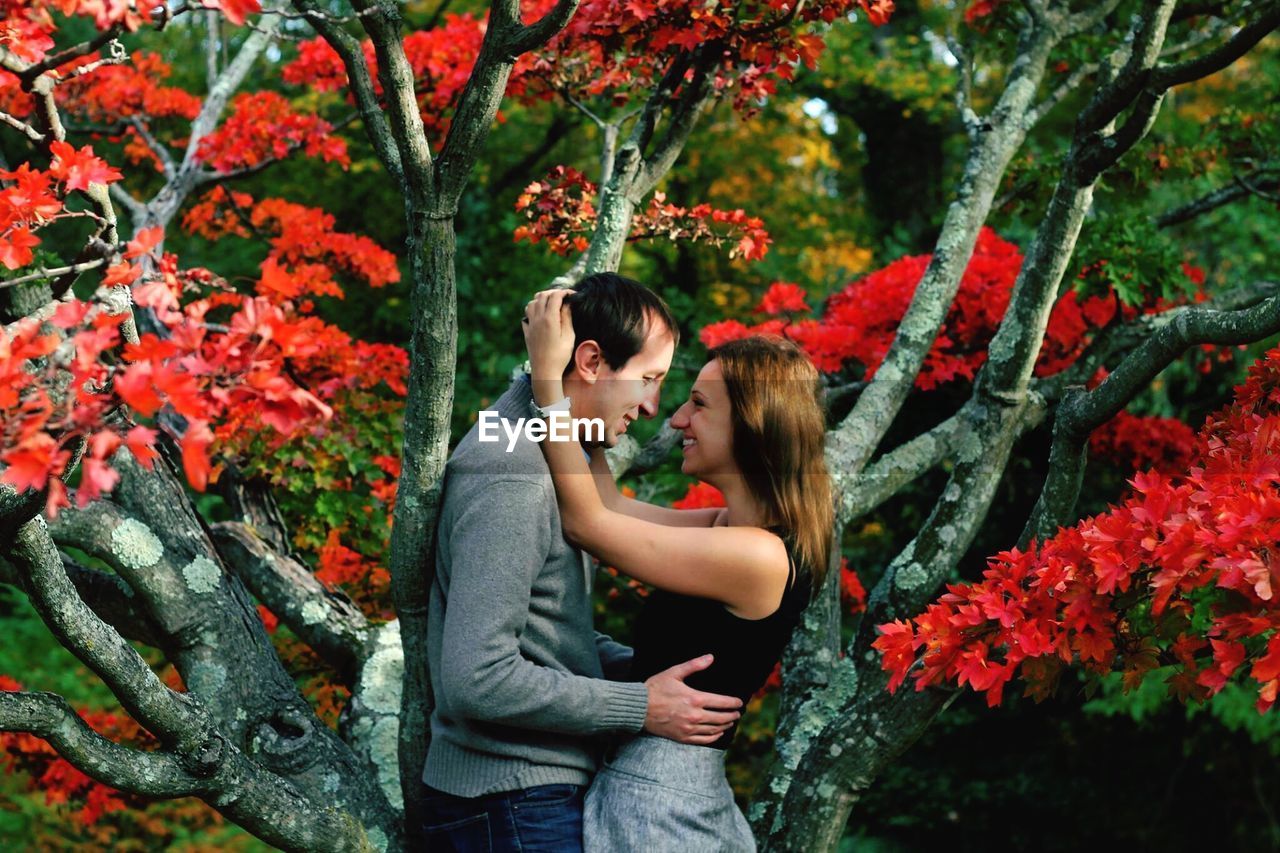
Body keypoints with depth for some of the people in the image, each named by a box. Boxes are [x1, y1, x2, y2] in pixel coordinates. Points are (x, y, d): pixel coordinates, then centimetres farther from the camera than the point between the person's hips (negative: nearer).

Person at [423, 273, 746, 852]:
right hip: (512, 805, -10)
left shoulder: (544, 459, 12)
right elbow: (477, 679, -26)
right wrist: (641, 707, -19)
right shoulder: (512, 479, -21)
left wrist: (649, 669, 3)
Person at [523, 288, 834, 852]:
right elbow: (611, 508, 15)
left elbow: (586, 522, -15)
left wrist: (548, 374, -12)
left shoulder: (758, 557, -20)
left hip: (655, 807, -9)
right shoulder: (730, 529, 6)